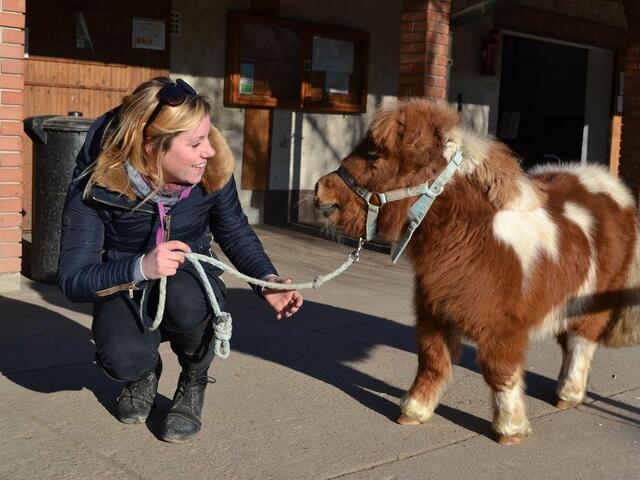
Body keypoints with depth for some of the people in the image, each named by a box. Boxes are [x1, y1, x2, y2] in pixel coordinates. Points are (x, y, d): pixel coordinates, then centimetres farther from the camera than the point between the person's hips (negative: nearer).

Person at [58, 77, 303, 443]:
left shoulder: (214, 170, -19)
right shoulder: (96, 184, -25)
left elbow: (236, 233, 1)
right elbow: (73, 278, -25)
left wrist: (268, 281, -17)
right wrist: (140, 268, -43)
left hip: (191, 280, 1)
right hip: (125, 287, -1)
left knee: (184, 297, -37)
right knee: (123, 359, -33)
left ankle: (194, 382, -3)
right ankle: (146, 371, 9)